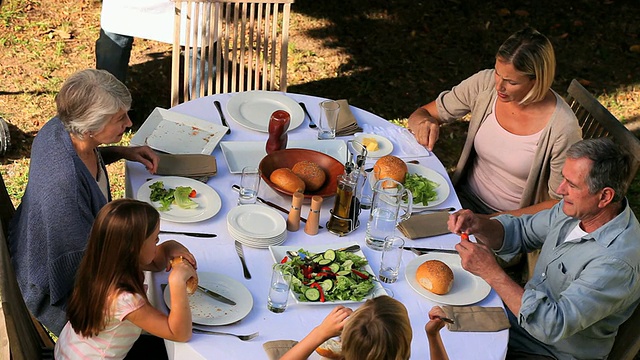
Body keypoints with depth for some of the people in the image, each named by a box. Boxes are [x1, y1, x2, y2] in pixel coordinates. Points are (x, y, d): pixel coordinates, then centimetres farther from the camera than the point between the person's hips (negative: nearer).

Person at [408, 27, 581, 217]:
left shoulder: (563, 129, -22)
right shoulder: (484, 84, -10)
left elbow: (560, 203, -11)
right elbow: (422, 113, 0)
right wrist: (422, 122, -25)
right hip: (465, 198, 5)